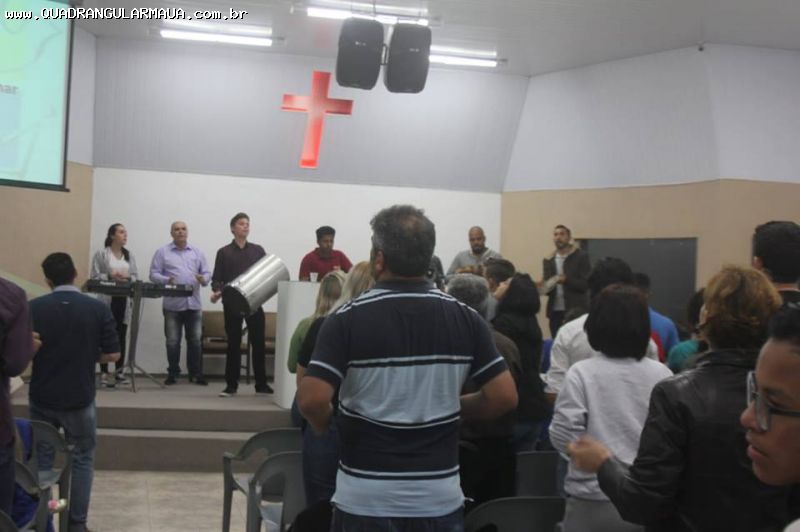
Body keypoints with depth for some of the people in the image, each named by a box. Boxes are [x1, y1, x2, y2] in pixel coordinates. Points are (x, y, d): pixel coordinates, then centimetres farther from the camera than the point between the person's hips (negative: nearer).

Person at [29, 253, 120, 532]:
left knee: (41, 459, 15)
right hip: (79, 398, -1)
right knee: (82, 459, 13)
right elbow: (112, 354, -6)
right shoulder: (98, 308, -8)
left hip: (42, 397, 1)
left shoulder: (34, 308, -8)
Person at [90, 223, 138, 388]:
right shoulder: (101, 254, 0)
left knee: (121, 336, 6)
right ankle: (104, 373, 4)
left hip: (124, 300, 4)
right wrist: (111, 276, -18)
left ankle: (119, 371, 13)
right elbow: (94, 277, -5)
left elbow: (136, 277, 10)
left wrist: (127, 278, -11)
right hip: (107, 300, -4)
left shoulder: (129, 256, 13)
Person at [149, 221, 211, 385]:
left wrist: (203, 279, -14)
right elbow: (154, 274, 0)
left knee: (196, 340, 3)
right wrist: (167, 281, -19)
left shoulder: (197, 252, 13)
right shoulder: (162, 252, 5)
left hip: (194, 303, 2)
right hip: (172, 304, -2)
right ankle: (173, 373, 13)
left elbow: (207, 273, 10)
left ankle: (196, 374, 10)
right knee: (172, 341, 3)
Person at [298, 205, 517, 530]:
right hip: (440, 497, 2)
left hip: (365, 499, -2)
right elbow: (504, 396, -4)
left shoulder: (348, 319, -11)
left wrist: (326, 426, 3)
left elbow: (312, 400, -18)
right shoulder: (464, 318, -3)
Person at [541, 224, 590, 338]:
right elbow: (548, 286, 14)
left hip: (576, 310, -4)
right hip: (555, 311, 4)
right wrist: (543, 286, -10)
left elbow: (586, 284, -7)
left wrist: (567, 280, -23)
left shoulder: (581, 256, -1)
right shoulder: (548, 260, 12)